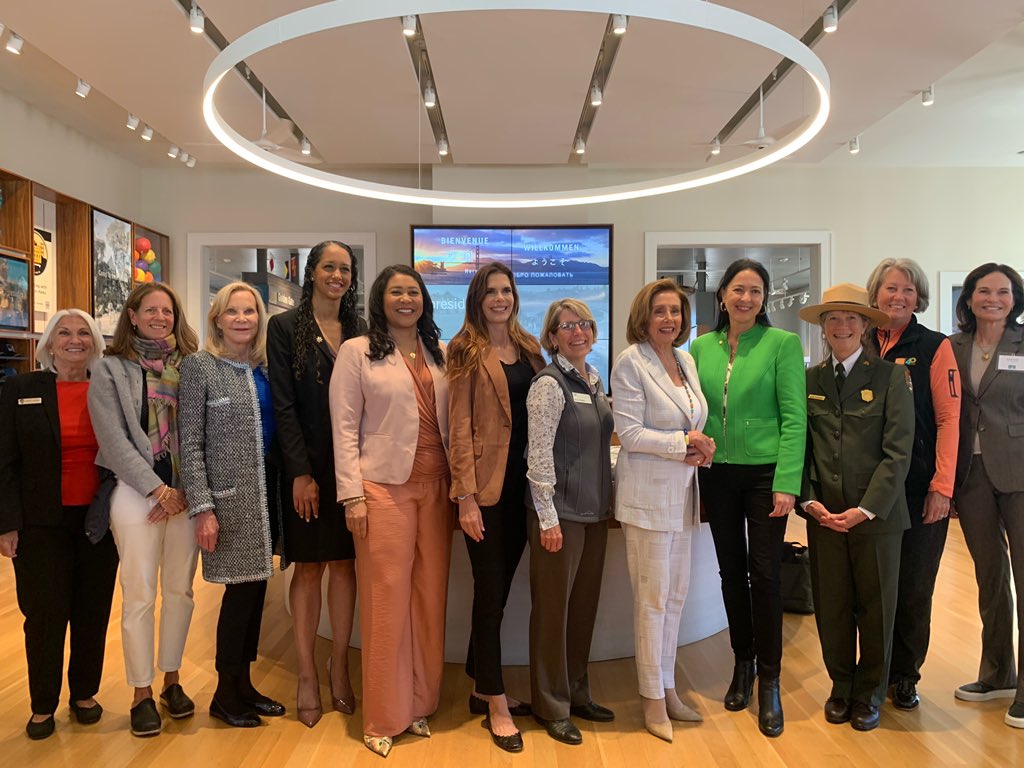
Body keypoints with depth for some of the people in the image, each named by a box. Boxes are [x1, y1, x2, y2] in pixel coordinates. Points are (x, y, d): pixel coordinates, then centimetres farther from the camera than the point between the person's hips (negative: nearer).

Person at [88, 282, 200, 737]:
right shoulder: (110, 370, 1)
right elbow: (114, 440, -6)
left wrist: (188, 491, -7)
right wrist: (159, 490, -12)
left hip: (185, 492, 3)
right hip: (136, 491, -2)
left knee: (180, 591, 10)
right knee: (140, 597, 1)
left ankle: (171, 680, 26)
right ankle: (142, 694, 15)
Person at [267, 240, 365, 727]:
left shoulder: (361, 330, 8)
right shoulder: (285, 327, -1)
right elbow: (283, 405, -6)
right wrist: (300, 472, -12)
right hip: (308, 466, -3)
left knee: (345, 564, 9)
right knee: (309, 567, 5)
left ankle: (339, 668, 22)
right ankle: (307, 676, 16)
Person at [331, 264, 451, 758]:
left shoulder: (438, 354, 14)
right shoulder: (357, 352, 1)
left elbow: (449, 422, 13)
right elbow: (345, 427, -3)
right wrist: (352, 495, -10)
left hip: (436, 488, 4)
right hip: (384, 489, -4)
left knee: (430, 598, 8)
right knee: (387, 600, 1)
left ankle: (419, 704, 23)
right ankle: (384, 718, 15)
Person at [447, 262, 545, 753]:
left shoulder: (528, 347, 12)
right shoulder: (467, 351, -4)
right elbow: (460, 427, -9)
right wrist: (466, 496, -14)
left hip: (522, 482, 5)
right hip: (486, 484, -5)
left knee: (498, 589, 15)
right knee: (491, 592, 2)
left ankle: (482, 688, 30)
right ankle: (495, 704, 15)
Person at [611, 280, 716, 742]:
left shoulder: (687, 361, 11)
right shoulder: (630, 362, -10)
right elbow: (630, 433, -15)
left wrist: (700, 446, -3)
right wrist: (683, 444, -16)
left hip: (683, 493, 7)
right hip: (648, 494, -7)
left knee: (676, 595, 14)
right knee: (653, 599, 1)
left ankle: (667, 688, 29)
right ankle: (652, 699, 17)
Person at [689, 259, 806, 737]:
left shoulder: (782, 344, -5)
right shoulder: (701, 347, 6)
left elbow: (794, 417, -9)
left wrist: (787, 484, -15)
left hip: (765, 473, -3)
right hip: (717, 474, 4)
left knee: (765, 574, 0)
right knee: (731, 570, 13)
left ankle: (768, 681, 16)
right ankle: (743, 663, 31)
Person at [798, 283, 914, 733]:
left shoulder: (890, 377, -3)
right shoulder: (809, 380, 6)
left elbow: (898, 452, -7)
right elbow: (800, 445, 6)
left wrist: (866, 509, -13)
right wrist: (808, 500, -6)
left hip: (876, 514, -2)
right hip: (824, 515, 2)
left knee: (876, 607, 9)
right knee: (831, 606, 9)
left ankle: (870, 693, 27)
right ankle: (841, 687, 28)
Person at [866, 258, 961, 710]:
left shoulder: (934, 347, -2)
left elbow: (949, 418, -6)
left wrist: (942, 486, -11)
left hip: (920, 488, -2)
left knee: (914, 588, 6)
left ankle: (905, 674, 24)